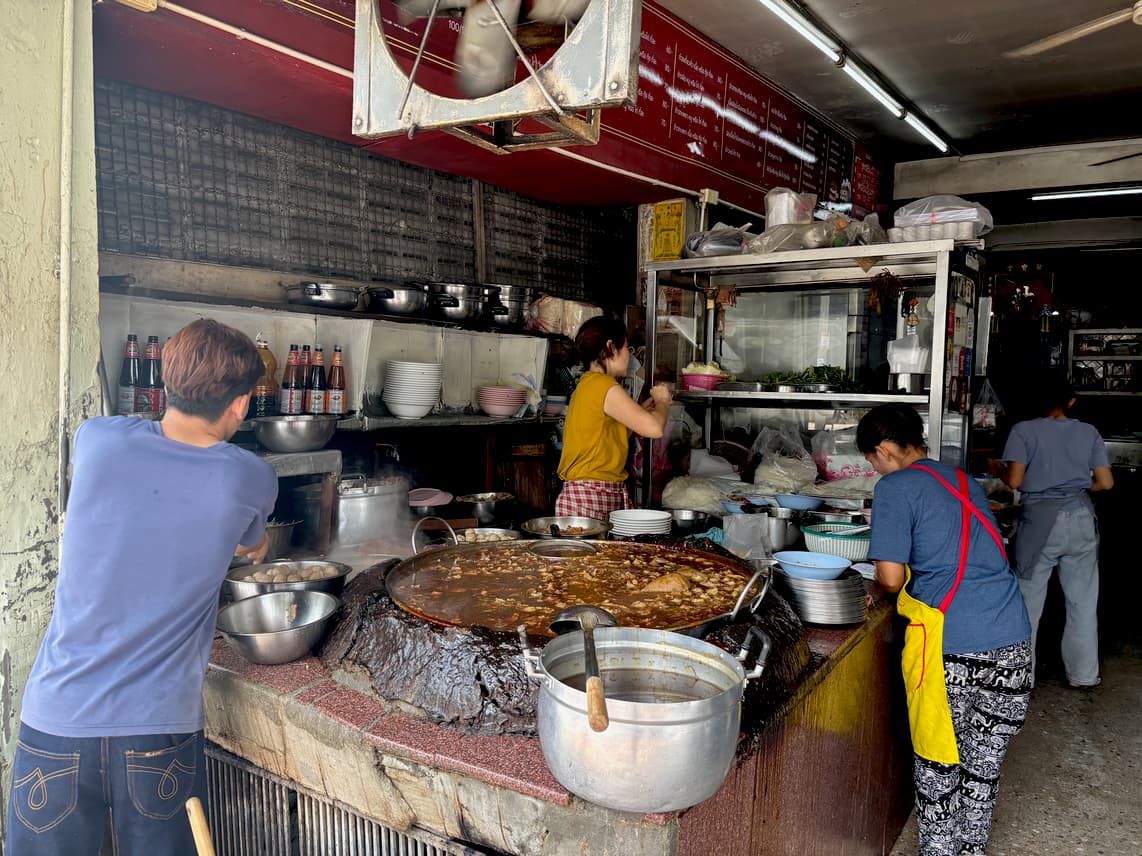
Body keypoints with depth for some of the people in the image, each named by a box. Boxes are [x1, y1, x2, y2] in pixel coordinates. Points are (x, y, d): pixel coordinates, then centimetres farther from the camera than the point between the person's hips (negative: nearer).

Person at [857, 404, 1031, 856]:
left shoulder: (895, 488, -5)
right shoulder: (964, 482, 17)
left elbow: (891, 576, -11)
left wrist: (884, 588, 10)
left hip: (950, 645, -6)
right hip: (1012, 640, 6)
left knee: (937, 760, 12)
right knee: (985, 758, 19)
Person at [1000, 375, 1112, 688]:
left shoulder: (1024, 430, -4)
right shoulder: (1089, 432, 7)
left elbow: (1014, 481, -11)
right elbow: (1105, 482, 5)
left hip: (1040, 517, -3)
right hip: (1081, 518, 4)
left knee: (1028, 600, 5)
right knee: (1083, 601, 13)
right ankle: (1083, 674, 24)